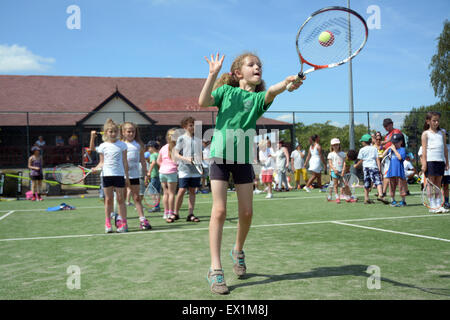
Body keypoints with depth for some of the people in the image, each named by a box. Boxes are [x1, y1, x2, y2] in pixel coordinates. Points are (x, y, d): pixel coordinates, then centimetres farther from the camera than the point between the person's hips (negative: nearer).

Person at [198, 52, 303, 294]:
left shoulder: (258, 98, 5)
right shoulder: (226, 90, 6)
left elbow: (270, 92, -18)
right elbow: (203, 102, -9)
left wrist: (285, 83, -41)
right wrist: (213, 74, -13)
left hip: (243, 158, 2)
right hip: (220, 155, -2)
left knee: (246, 212, 5)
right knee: (219, 210, -9)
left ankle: (238, 251, 34)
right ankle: (215, 269, -5)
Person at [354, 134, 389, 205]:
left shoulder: (362, 150, 7)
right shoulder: (374, 148, 11)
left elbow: (360, 160, 7)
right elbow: (377, 159, 5)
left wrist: (356, 165, 23)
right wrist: (379, 168, 4)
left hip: (366, 167, 1)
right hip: (374, 167, -1)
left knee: (366, 184, 8)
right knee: (378, 181, -11)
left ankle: (366, 198, 10)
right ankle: (380, 195, -31)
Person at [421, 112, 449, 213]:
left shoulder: (442, 133, 15)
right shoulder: (426, 133, 3)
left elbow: (445, 148, 16)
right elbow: (424, 149, -2)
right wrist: (424, 163, -10)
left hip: (441, 161, 4)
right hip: (430, 160, -4)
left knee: (438, 184, 6)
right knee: (431, 184, -3)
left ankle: (438, 204, 9)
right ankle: (432, 206, -1)